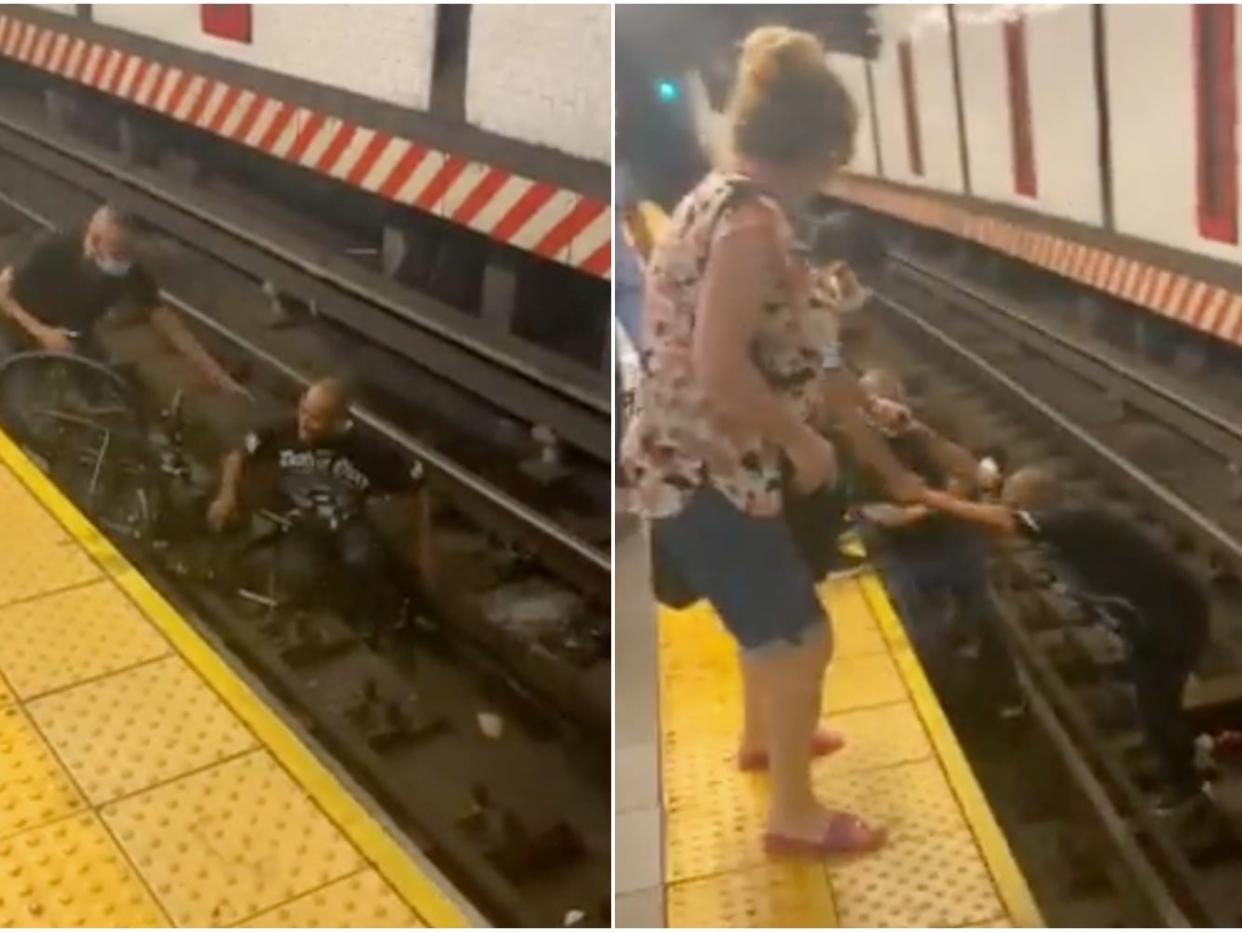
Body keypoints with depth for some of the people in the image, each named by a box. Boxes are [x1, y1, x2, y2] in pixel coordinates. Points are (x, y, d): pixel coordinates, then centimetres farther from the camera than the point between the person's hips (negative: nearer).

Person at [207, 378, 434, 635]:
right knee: (297, 575, -32)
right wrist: (227, 495, -21)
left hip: (348, 525, -1)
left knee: (364, 560, -36)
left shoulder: (369, 451, -24)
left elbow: (418, 490, -12)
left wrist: (423, 550, -11)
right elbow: (239, 456, -2)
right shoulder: (284, 433, -19)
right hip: (299, 525, 1)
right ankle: (298, 613, 8)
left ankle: (373, 623, -1)